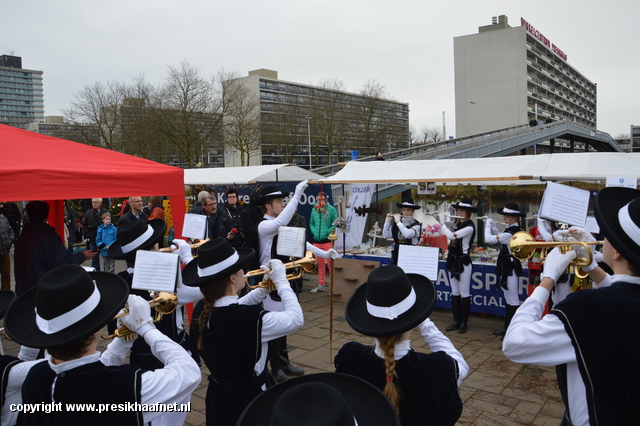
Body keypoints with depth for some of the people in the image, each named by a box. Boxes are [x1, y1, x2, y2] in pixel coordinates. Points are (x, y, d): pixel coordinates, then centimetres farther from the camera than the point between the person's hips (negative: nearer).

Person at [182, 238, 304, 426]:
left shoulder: (207, 313, -8)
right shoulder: (249, 318, -32)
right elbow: (295, 319, -20)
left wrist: (266, 286, 7)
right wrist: (281, 281, -10)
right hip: (248, 402, -7)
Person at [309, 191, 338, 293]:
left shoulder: (331, 209, -4)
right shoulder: (314, 209, 9)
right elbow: (311, 223, 15)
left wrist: (327, 232, -16)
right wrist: (314, 231, -2)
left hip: (327, 240, -5)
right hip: (316, 240, 5)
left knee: (330, 263, -5)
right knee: (320, 264, 13)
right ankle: (321, 285, 22)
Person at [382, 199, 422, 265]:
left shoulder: (416, 225, -7)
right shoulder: (396, 224, 8)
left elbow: (408, 234, -26)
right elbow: (385, 235, 4)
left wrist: (398, 222, -17)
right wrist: (388, 221, -4)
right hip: (397, 255, 4)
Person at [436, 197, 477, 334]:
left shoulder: (469, 227, -16)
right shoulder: (456, 223, 8)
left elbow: (451, 236, -25)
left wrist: (441, 222, -15)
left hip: (463, 261, -8)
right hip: (452, 259, 8)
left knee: (464, 293, 0)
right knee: (455, 292, 12)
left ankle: (464, 322, 9)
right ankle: (456, 320, 20)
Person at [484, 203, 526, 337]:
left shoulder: (510, 233, -22)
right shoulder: (513, 230, 8)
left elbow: (488, 239, -23)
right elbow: (498, 236, 23)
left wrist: (488, 224, -7)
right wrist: (492, 224, 12)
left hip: (510, 268, -10)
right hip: (507, 266, 10)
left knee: (512, 300, -3)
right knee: (509, 299, 16)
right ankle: (507, 327, 25)